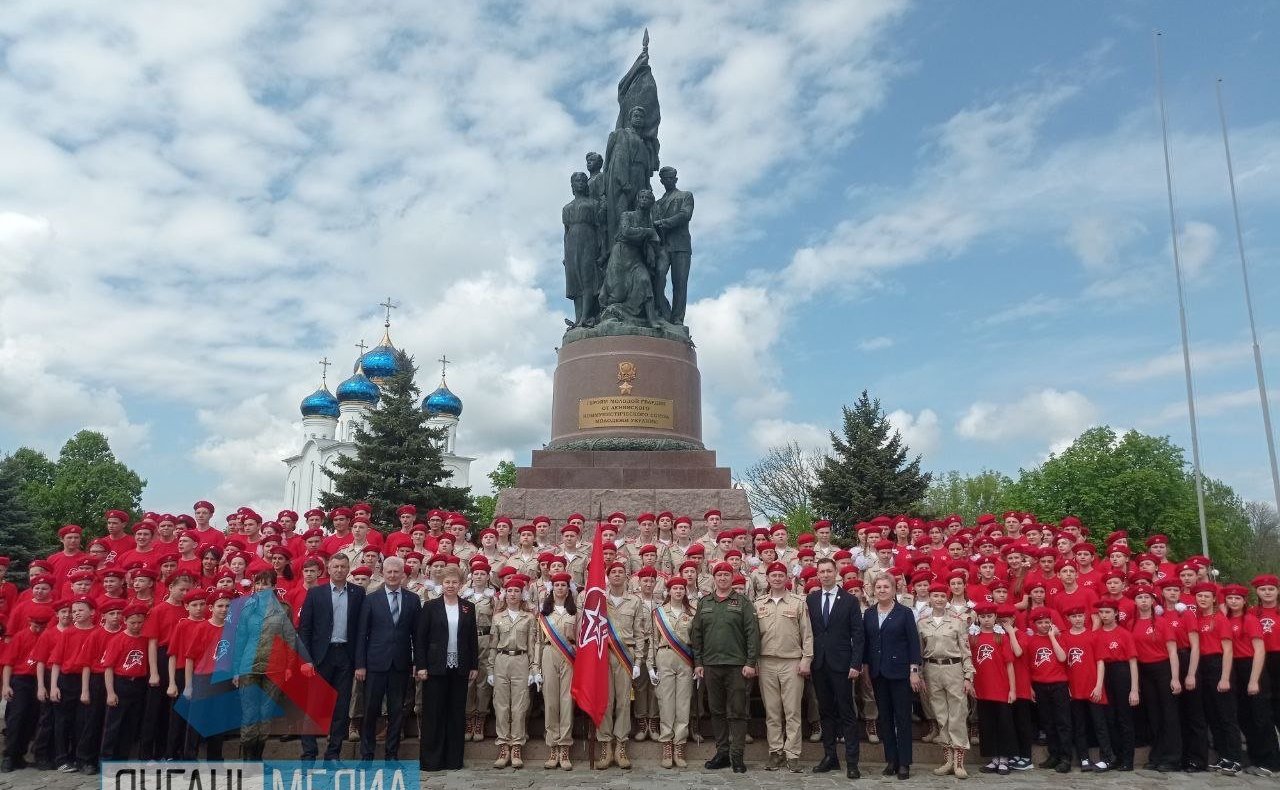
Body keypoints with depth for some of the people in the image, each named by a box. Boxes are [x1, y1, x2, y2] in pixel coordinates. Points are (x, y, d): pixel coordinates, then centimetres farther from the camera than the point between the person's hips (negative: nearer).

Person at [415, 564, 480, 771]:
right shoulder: (431, 606, 1)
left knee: (457, 713, 5)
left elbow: (473, 638, 10)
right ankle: (431, 759, 10)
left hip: (459, 668, 2)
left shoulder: (468, 608, 8)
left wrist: (474, 666, 5)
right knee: (434, 712, 2)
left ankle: (454, 759, 14)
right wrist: (421, 666, -8)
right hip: (436, 667, -2)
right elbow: (420, 638, -1)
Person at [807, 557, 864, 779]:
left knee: (846, 712, -1)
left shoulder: (850, 600, -1)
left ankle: (852, 762, 3)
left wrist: (856, 664, -9)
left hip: (841, 664, -3)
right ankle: (830, 756, 18)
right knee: (825, 711, 10)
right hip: (818, 664, 3)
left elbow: (857, 634, -3)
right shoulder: (810, 599, 7)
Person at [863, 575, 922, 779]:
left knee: (903, 717, 1)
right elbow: (866, 642, 9)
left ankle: (904, 763, 8)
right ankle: (891, 760, 17)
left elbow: (914, 642, -5)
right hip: (878, 672, 4)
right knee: (884, 718, 9)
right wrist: (866, 669, 5)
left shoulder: (905, 613, -4)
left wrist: (914, 671, -9)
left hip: (899, 671, -4)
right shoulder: (868, 614, 6)